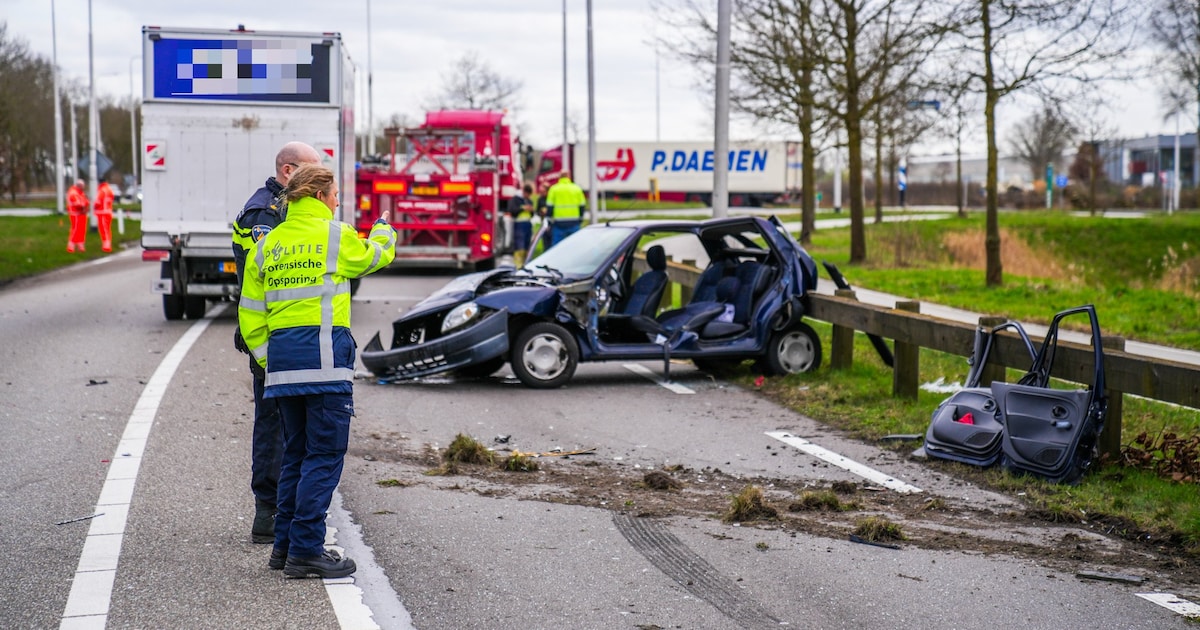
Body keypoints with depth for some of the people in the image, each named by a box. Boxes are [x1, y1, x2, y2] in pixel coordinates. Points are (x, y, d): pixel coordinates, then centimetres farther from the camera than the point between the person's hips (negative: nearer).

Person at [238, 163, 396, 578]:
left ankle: (286, 544, 19)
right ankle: (305, 551, -8)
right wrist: (384, 230, 38)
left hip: (282, 356, 7)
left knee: (297, 453, 16)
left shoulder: (266, 245, 14)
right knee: (324, 456, -4)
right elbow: (375, 256, 18)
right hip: (324, 355, -6)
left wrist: (267, 358, 18)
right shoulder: (336, 236, -2)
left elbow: (250, 313, 13)